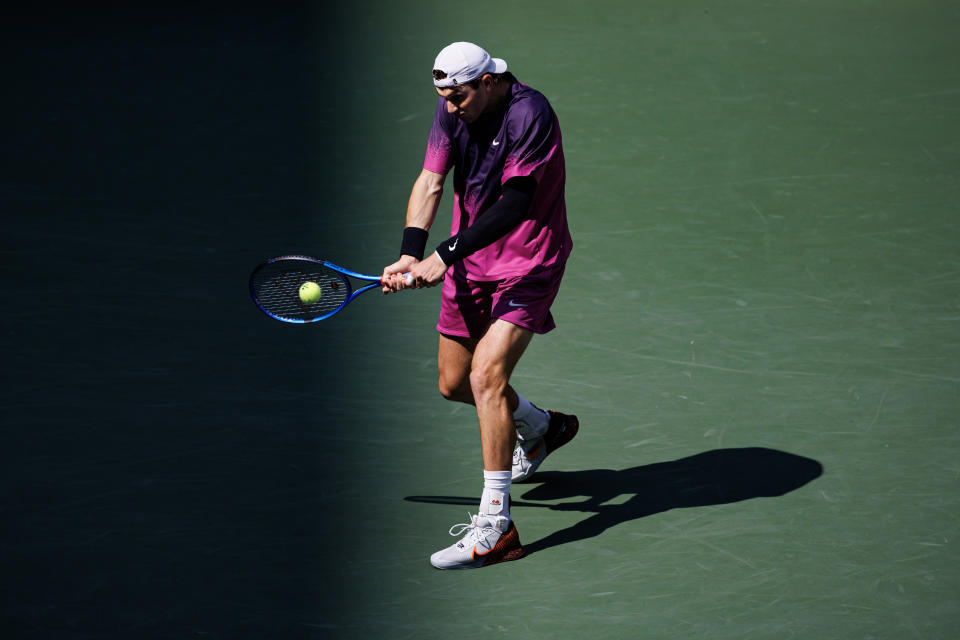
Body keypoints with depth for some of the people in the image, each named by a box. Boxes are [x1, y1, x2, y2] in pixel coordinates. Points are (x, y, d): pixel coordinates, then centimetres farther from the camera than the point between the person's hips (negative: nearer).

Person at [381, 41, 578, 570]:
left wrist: (446, 256, -30)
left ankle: (495, 527, -23)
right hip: (471, 265, 8)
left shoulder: (530, 114, -23)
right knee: (454, 384, 15)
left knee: (486, 374, -23)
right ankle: (541, 429, 47)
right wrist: (411, 254, -23)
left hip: (527, 263, -8)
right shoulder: (453, 111, -2)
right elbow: (430, 182, -8)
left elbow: (514, 205, -28)